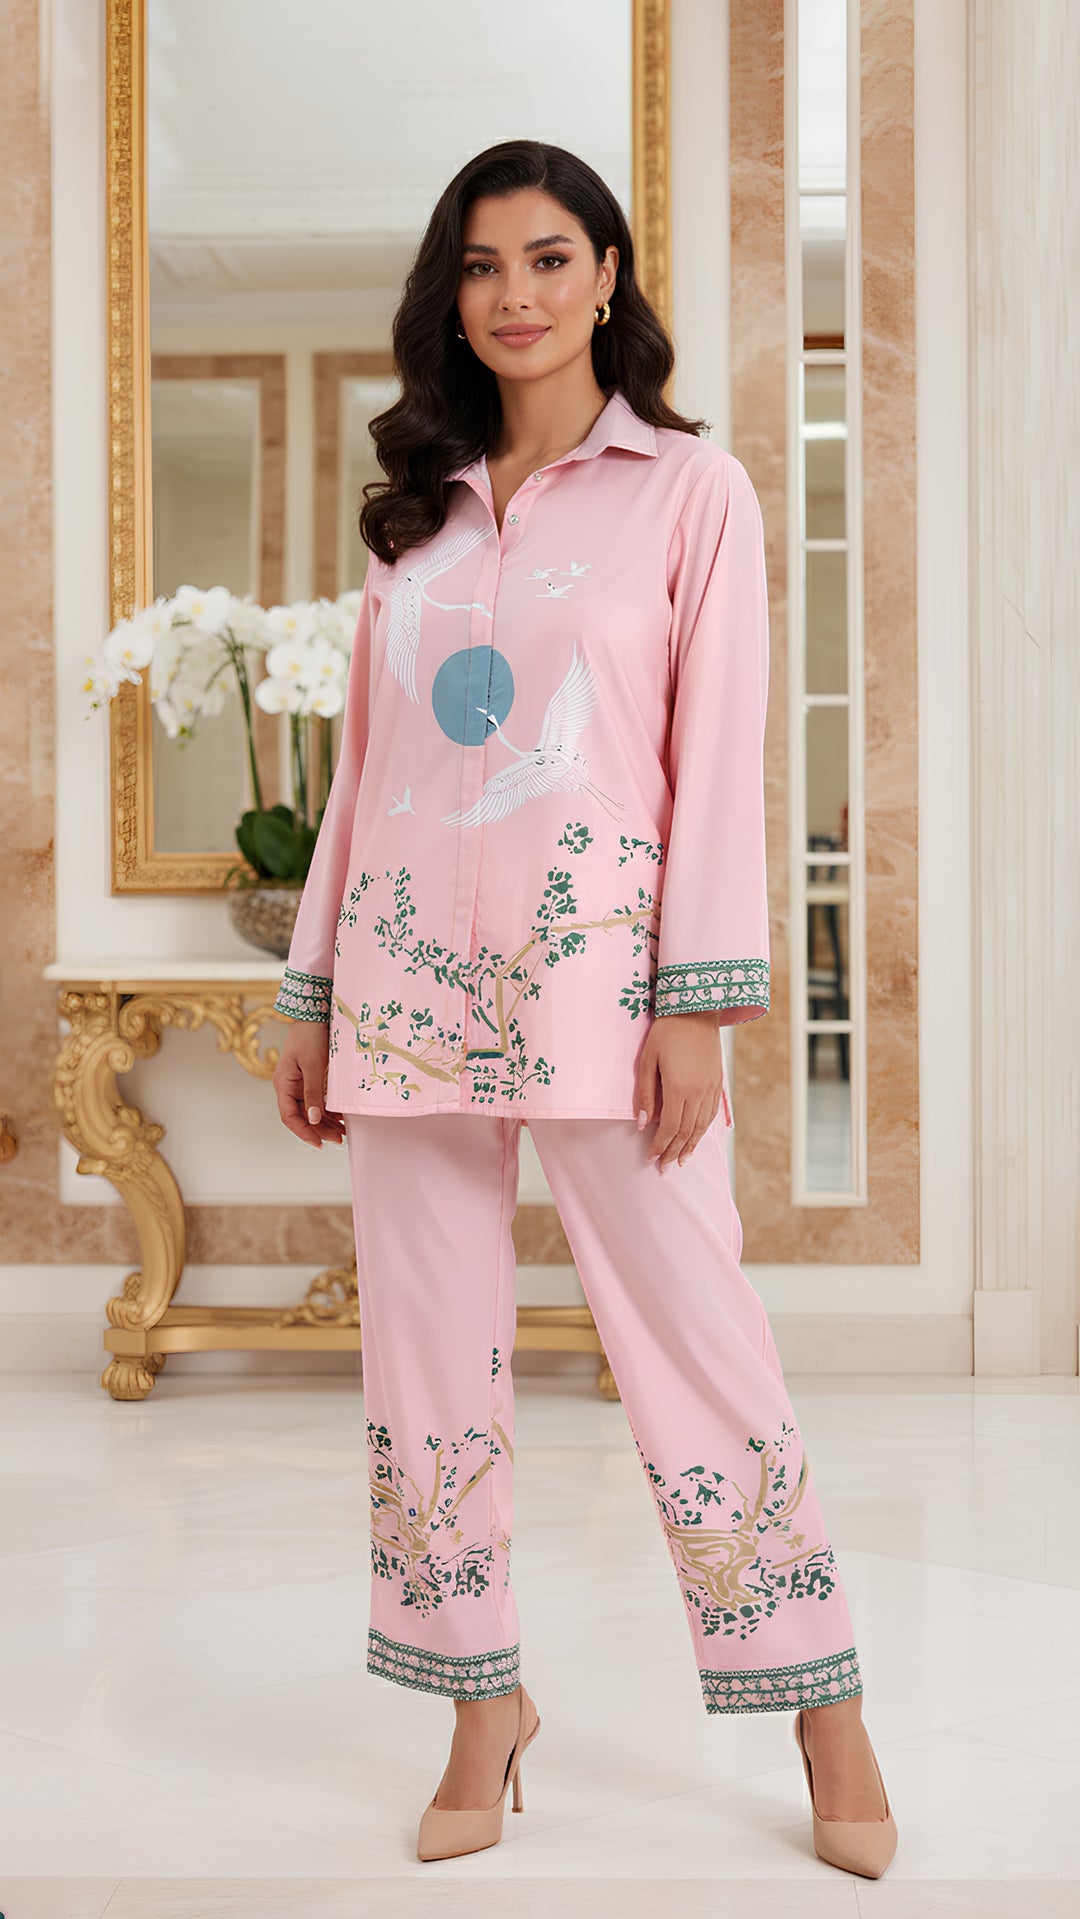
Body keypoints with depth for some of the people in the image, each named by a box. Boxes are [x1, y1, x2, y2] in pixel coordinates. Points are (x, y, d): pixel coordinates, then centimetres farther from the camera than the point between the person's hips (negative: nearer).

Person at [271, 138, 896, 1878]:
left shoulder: (690, 489, 4)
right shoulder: (416, 513, 15)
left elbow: (720, 755, -3)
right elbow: (366, 761, 16)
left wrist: (698, 1002, -11)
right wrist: (315, 990, 12)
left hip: (594, 967, -4)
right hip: (412, 973, 5)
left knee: (695, 1339, -3)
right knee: (427, 1357, 6)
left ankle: (827, 1720, 11)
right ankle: (484, 1706, 20)